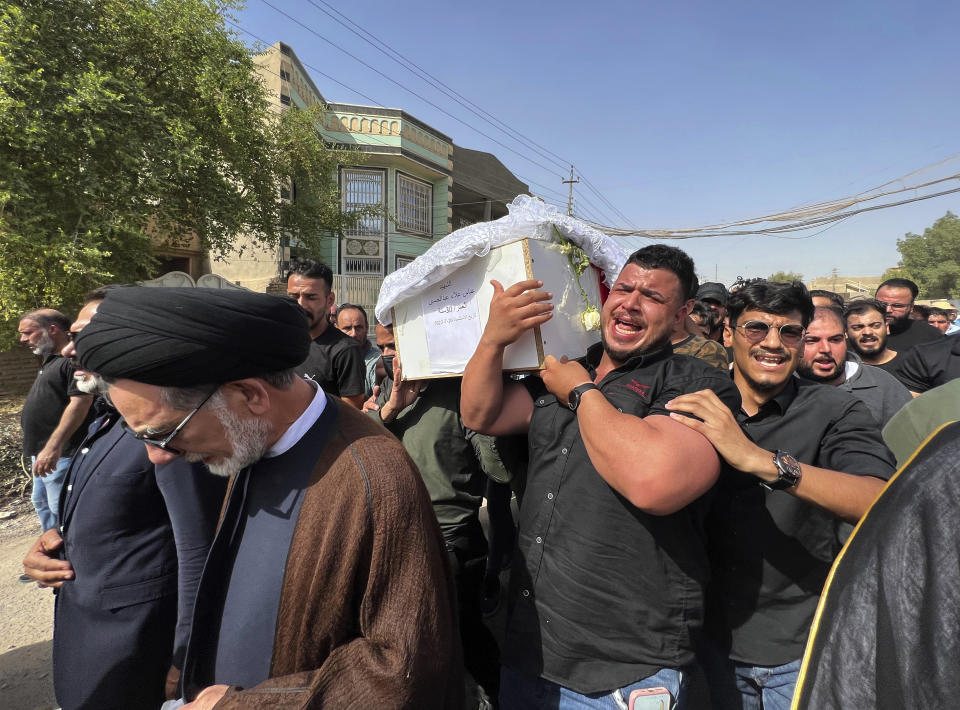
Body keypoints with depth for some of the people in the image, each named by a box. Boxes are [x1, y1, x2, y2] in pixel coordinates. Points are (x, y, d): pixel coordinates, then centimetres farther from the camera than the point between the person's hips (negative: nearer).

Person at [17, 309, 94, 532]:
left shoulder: (73, 359, -18)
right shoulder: (51, 361, 16)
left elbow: (80, 403, -27)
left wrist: (53, 447, -29)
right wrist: (40, 449, 21)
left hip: (61, 455, -11)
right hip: (42, 453, 11)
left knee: (61, 511, -5)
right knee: (42, 504, 22)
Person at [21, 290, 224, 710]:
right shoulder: (106, 422, 6)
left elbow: (197, 554, -24)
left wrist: (182, 664, -15)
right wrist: (55, 542, -2)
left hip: (127, 650, -9)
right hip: (77, 627, 9)